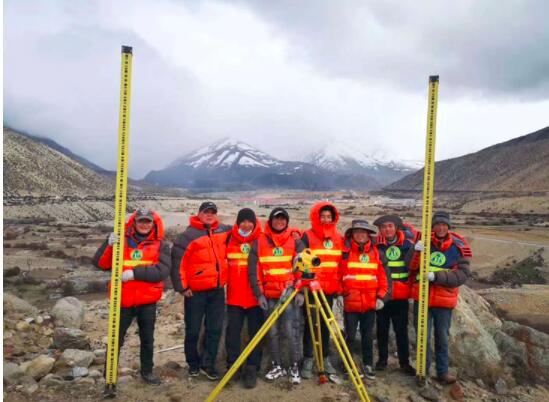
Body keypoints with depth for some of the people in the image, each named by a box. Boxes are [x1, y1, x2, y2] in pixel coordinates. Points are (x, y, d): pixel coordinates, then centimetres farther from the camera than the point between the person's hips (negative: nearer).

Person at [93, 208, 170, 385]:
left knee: (147, 339, 15)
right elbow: (100, 263, -6)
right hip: (123, 300, 0)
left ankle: (147, 372, 34)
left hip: (148, 302, 1)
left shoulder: (160, 245, -1)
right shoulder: (121, 241, 2)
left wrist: (135, 273, -22)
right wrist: (109, 244, -23)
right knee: (116, 338, 9)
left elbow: (163, 271, -15)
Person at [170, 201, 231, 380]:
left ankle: (208, 364, 20)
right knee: (193, 330, 9)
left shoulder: (224, 231, 5)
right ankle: (193, 363, 29)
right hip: (195, 291, -4)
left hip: (218, 290, 4)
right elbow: (177, 261, -12)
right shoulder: (188, 235, -11)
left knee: (215, 329, 7)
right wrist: (182, 286, -11)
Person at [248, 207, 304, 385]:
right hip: (269, 295, 2)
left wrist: (301, 291, -6)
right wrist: (259, 293, -3)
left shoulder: (295, 240, 3)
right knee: (273, 332, 8)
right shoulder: (259, 242, 4)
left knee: (291, 330, -4)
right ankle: (277, 366, 23)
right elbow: (253, 270, 3)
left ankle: (295, 367, 11)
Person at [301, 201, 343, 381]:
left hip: (329, 290, 4)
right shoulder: (307, 237, -5)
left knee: (325, 325, 12)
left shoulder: (338, 238, 8)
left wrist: (340, 291, 9)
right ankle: (308, 360, 15)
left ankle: (326, 359, 23)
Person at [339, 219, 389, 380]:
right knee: (350, 335, 4)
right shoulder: (345, 252, -5)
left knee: (368, 335, 13)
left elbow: (382, 276, 6)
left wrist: (381, 296, 0)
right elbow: (338, 274, -1)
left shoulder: (375, 252, 6)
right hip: (351, 302, -3)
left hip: (370, 303, 3)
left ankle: (368, 364, 27)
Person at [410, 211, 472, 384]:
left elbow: (462, 274, -13)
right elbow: (411, 269, -4)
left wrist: (436, 276, -24)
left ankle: (442, 372, 32)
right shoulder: (423, 242, -2)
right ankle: (423, 371, 23)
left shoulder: (459, 247, -5)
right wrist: (417, 253, -23)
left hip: (444, 300, 0)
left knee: (442, 338, 16)